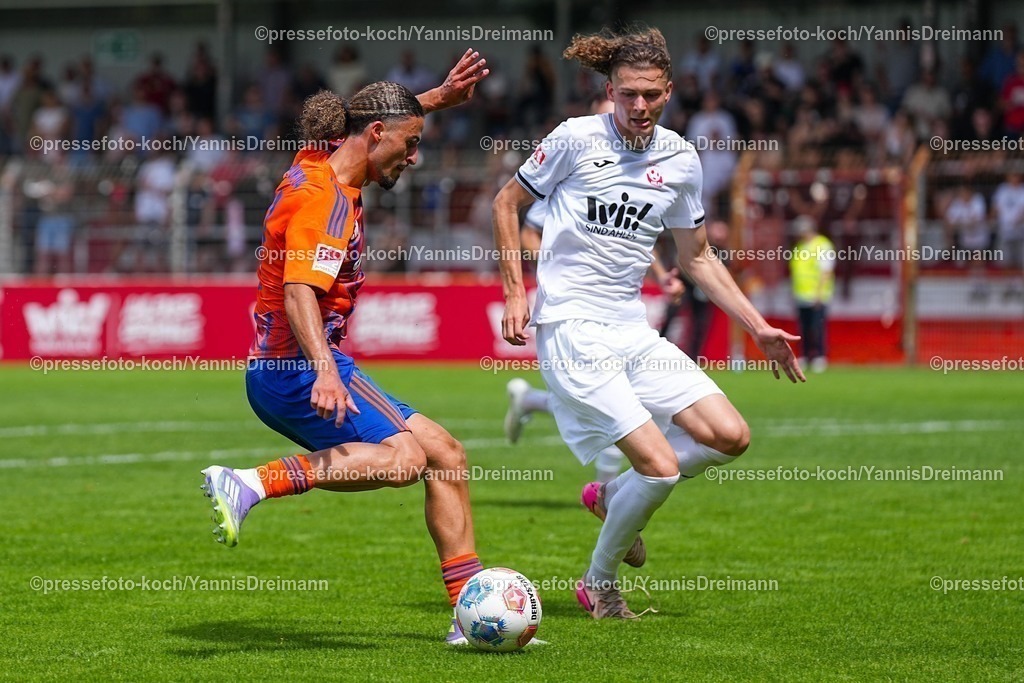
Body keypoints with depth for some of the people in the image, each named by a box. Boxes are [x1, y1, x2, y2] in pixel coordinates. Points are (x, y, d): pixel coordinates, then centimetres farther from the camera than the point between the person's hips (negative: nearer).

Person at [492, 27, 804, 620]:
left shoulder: (681, 160, 7)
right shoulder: (577, 139, -6)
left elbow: (697, 257, 19)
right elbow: (508, 203, 6)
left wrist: (759, 328, 14)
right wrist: (515, 292, -3)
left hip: (633, 329, 6)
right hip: (571, 327, -6)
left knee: (730, 437, -5)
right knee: (660, 466, -16)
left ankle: (613, 495, 18)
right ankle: (600, 584, 8)